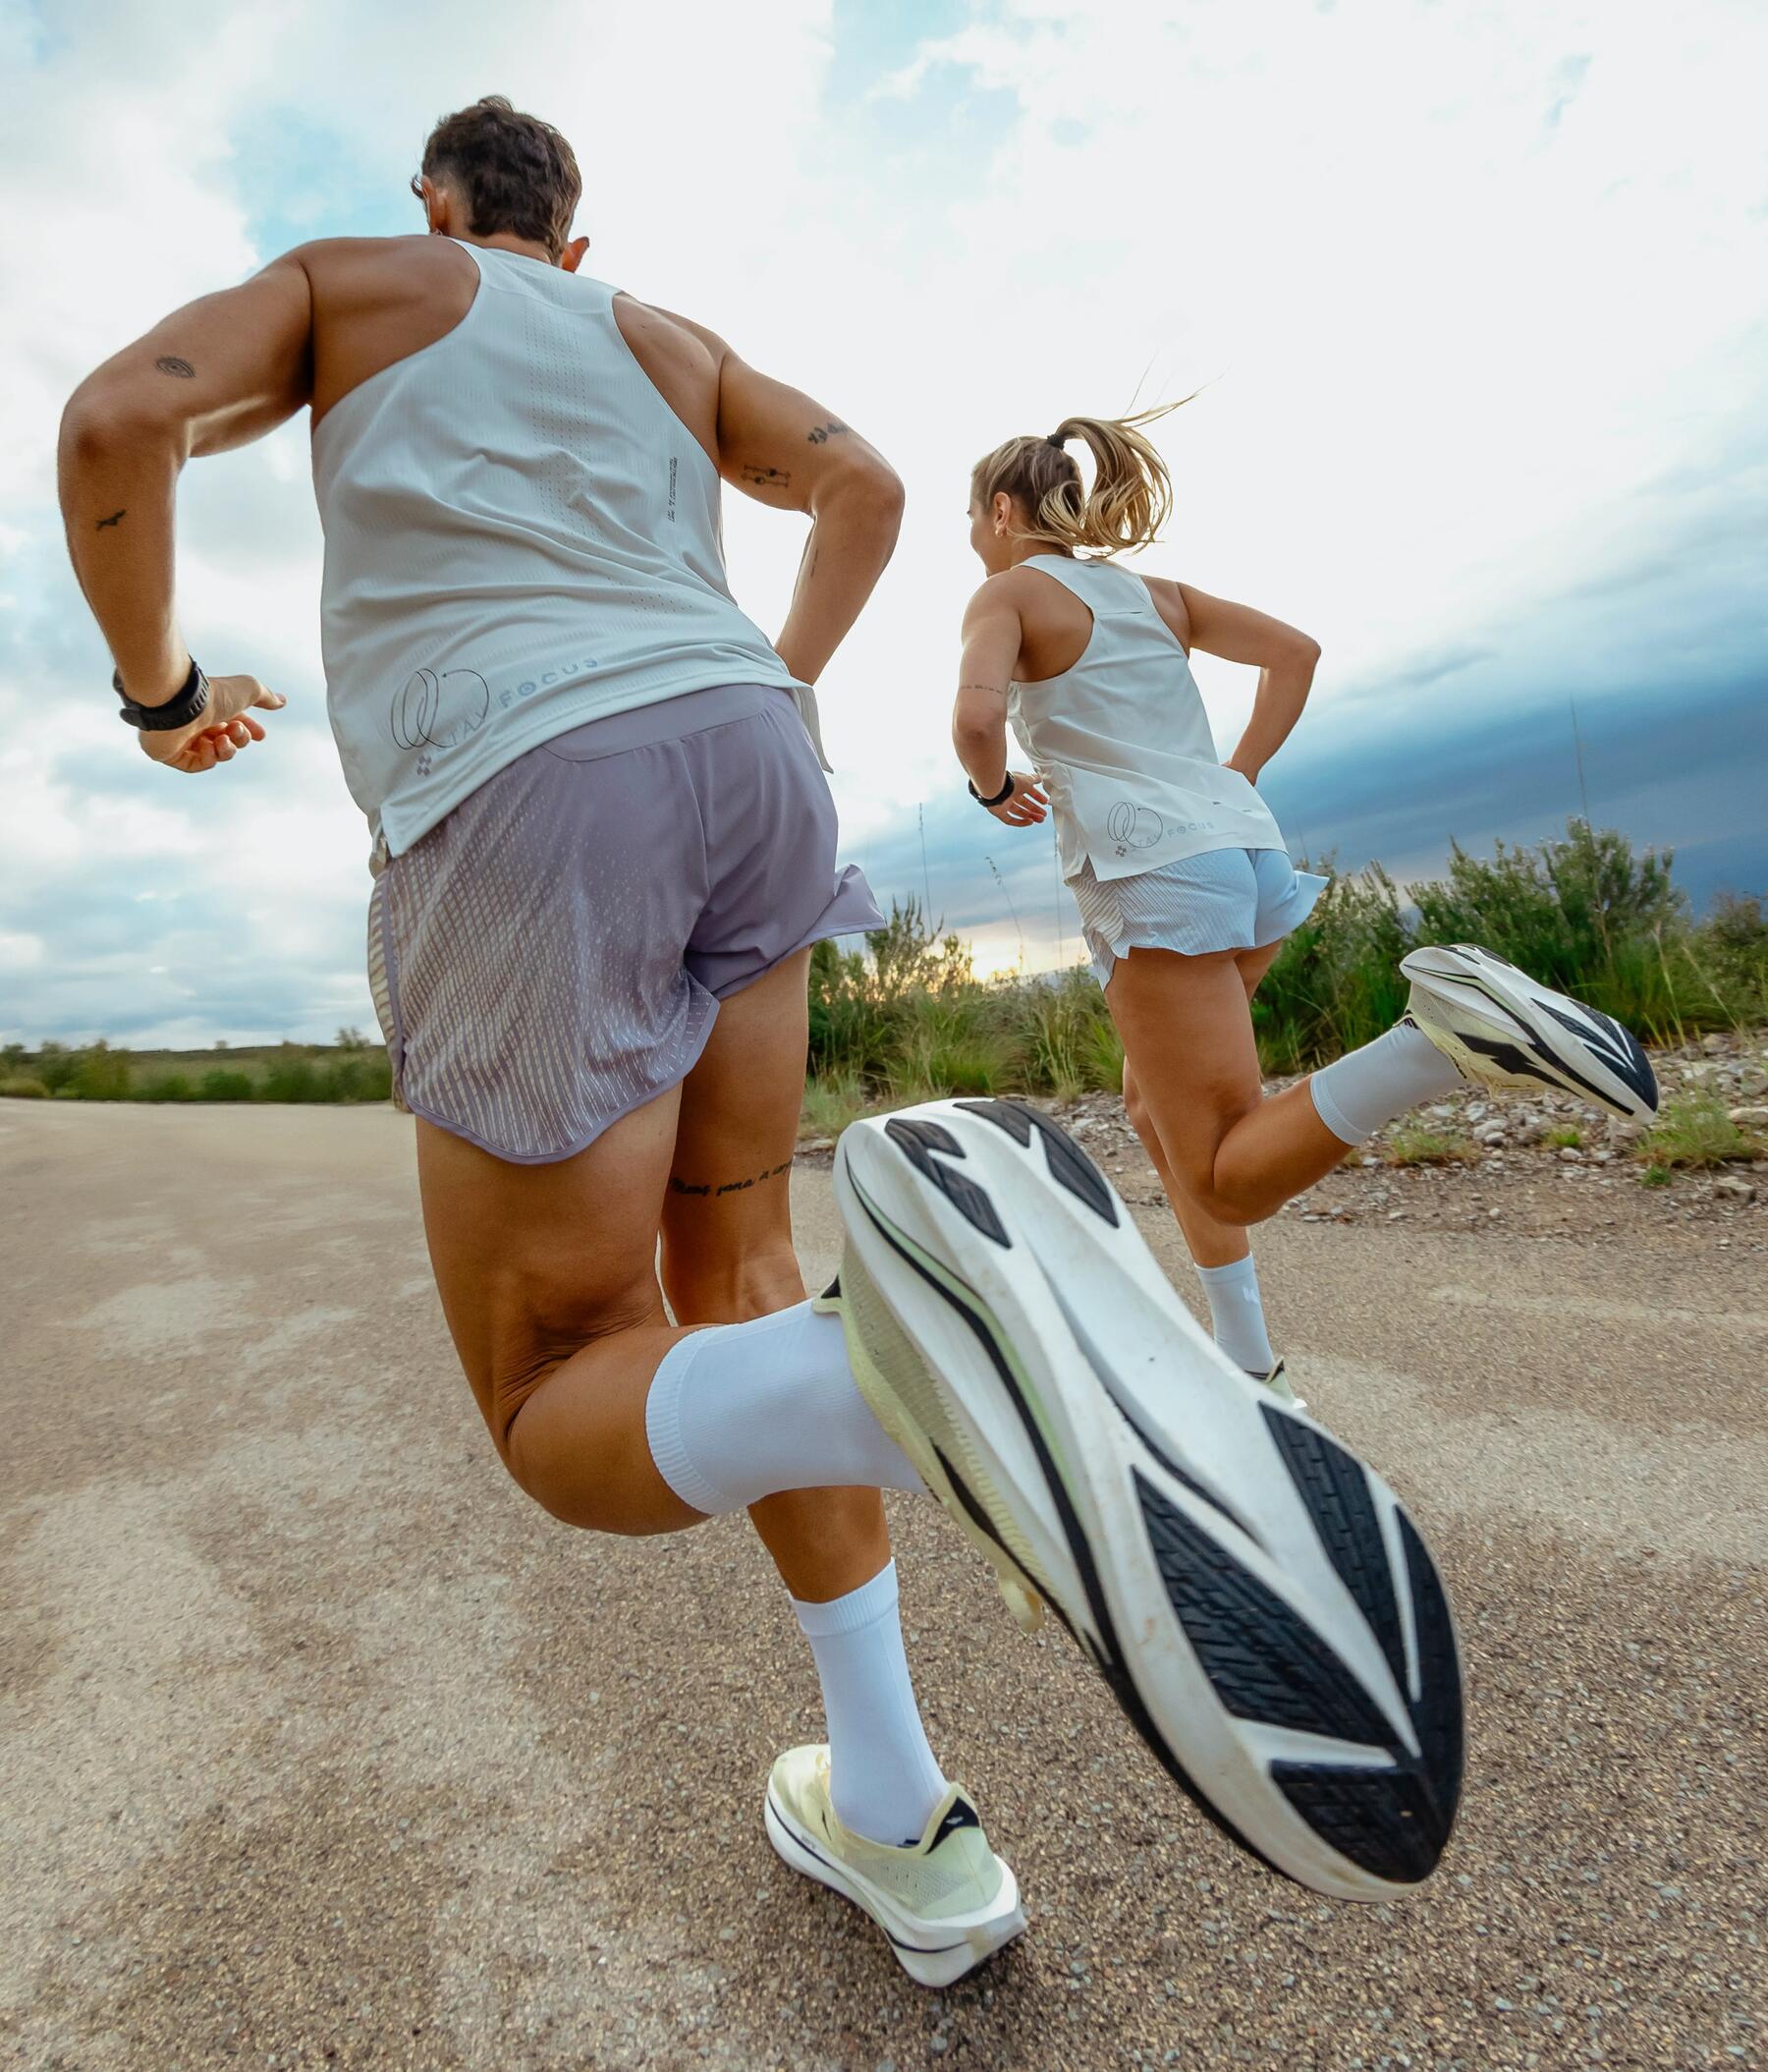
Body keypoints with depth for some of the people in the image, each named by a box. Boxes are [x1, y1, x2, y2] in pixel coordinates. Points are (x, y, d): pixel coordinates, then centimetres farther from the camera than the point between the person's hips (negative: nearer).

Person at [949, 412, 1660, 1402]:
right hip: (1249, 848, 8)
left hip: (1154, 873, -8)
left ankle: (1443, 1036, -30)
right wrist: (1238, 781, 19)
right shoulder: (1155, 591, 23)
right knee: (1158, 1106, 21)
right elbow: (1296, 650, 19)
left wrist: (995, 790, 7)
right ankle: (1246, 1356, 21)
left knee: (1229, 1178, -7)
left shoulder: (1005, 596, 5)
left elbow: (977, 715, -14)